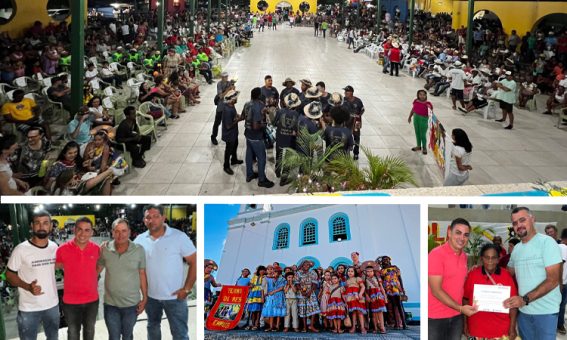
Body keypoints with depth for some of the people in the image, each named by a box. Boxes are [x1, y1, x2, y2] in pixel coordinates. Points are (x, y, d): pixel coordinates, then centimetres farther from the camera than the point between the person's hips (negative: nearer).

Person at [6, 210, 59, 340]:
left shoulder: (54, 247, -1)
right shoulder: (21, 249, -16)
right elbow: (9, 274, -10)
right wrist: (28, 287, -23)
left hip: (53, 304, 4)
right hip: (29, 309, -4)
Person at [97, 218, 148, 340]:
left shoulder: (139, 250, -10)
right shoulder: (105, 249, -8)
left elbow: (142, 274, -3)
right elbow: (98, 269, 6)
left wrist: (145, 298, -2)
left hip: (132, 304, 0)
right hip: (110, 304, 1)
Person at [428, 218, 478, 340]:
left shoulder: (464, 256, 8)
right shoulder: (436, 254, -15)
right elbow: (436, 291, -18)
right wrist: (460, 308, -20)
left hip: (457, 316, 7)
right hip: (435, 317, -6)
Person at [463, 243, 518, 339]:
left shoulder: (506, 275, -3)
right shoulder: (472, 275, -3)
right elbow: (465, 300, 4)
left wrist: (512, 328, -3)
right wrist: (465, 326, 4)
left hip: (502, 331, 0)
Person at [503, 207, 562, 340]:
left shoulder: (547, 242, -11)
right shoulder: (516, 249, 9)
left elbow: (553, 280, -17)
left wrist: (525, 299, -25)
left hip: (545, 311, -6)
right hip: (523, 310, 6)